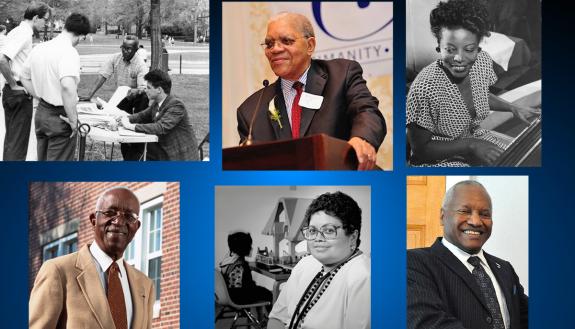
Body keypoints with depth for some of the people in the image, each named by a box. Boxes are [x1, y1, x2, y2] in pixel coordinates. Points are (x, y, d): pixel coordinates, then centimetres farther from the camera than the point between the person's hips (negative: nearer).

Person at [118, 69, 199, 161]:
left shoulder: (176, 105, -22)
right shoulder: (156, 103, 4)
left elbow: (161, 128, -32)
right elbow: (143, 115, 19)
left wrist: (132, 126, -31)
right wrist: (127, 118, -4)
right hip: (165, 150, 8)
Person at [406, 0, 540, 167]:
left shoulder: (483, 61, -11)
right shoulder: (424, 88, -31)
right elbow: (420, 148, -21)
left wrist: (513, 108, 5)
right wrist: (470, 145, -25)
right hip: (440, 159, -7)